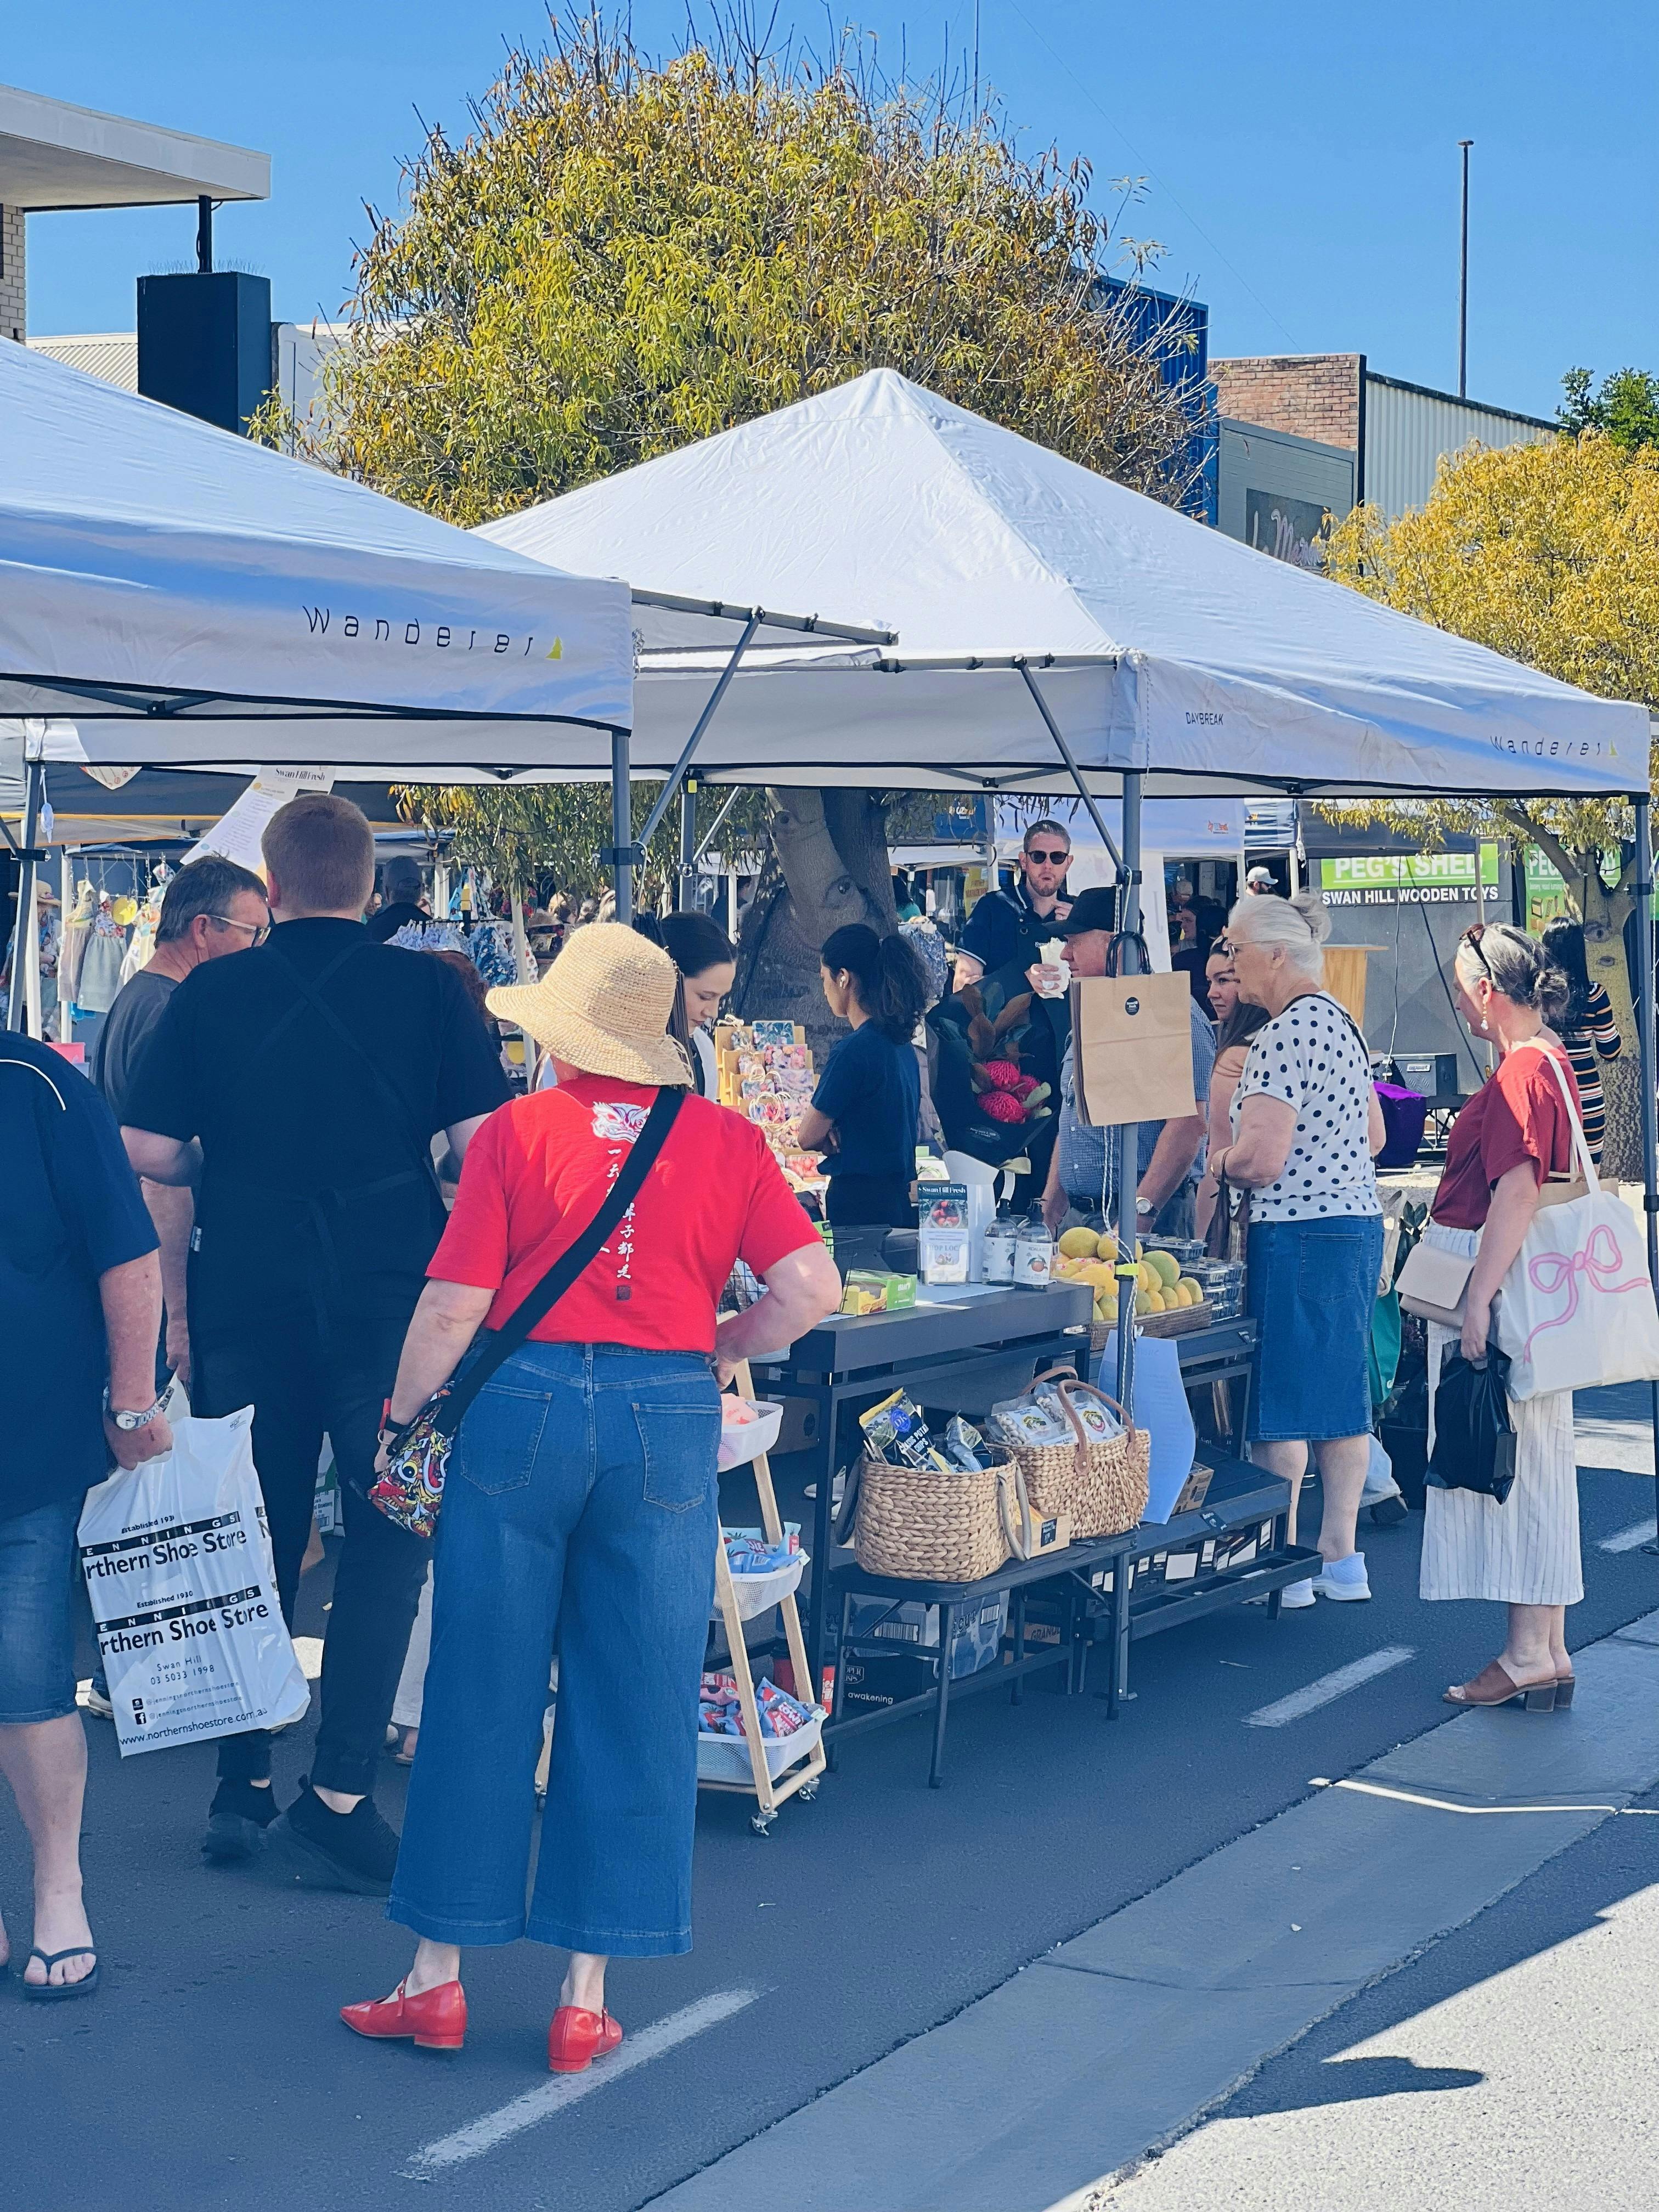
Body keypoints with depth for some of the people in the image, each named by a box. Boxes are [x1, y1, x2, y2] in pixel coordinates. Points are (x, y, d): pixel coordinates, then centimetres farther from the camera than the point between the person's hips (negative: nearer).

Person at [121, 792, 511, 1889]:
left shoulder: (209, 994, 0)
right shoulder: (430, 986, -4)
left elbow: (147, 1154, 1)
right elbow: (482, 1143, -9)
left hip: (245, 1302, 2)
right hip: (387, 1301, -2)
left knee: (257, 1545, 14)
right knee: (390, 1542, 7)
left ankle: (243, 1786, 20)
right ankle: (338, 1797, 2)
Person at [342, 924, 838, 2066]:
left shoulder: (517, 1129, -1)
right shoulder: (728, 1139, 4)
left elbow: (452, 1307, -3)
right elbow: (814, 1289, -4)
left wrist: (399, 1424, 8)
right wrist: (715, 1348, 12)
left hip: (525, 1408, -1)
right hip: (668, 1419, 1)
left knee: (481, 1703, 9)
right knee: (636, 1717, 8)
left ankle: (439, 1978, 17)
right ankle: (586, 1996, 12)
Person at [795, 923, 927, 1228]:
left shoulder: (854, 1050, -16)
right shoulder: (902, 1043, 11)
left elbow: (809, 1137, -10)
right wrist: (835, 1131, 2)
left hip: (860, 1205, -9)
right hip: (900, 1199, 9)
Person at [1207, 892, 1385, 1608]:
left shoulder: (1284, 1036, -17)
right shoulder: (1342, 1024, 13)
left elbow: (1260, 1157, -23)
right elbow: (1373, 1136, 22)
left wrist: (1221, 1160, -3)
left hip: (1298, 1233, -10)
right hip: (1359, 1221, 10)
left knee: (1280, 1401, -2)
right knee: (1340, 1394, 12)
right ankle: (1341, 1559, 17)